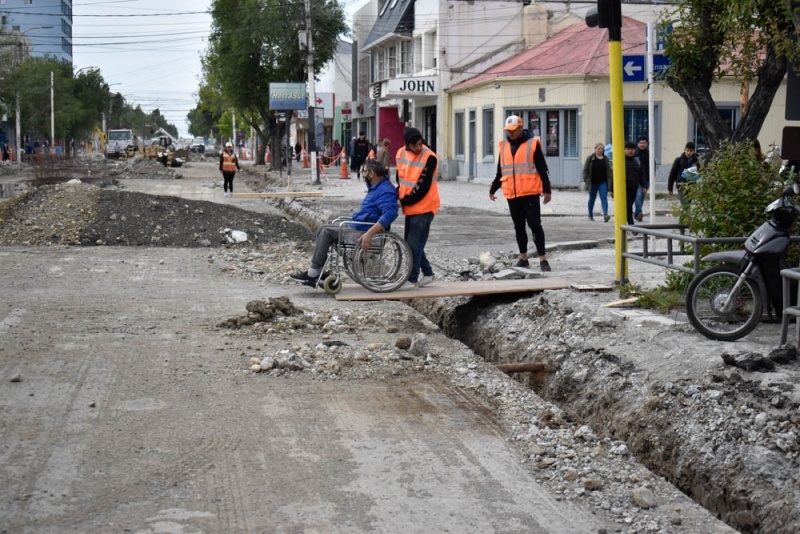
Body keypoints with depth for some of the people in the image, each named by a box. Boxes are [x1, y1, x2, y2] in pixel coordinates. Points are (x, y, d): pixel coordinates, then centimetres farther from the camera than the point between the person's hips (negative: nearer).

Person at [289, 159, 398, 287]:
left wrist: (369, 233, -36)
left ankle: (314, 272, -9)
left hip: (362, 234, -11)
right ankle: (318, 273, -1)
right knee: (323, 229, 6)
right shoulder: (376, 187, 18)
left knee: (326, 232, -15)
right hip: (357, 228, 11)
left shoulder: (386, 190, -16)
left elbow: (390, 214, -32)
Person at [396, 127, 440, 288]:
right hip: (410, 208, 7)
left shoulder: (429, 158, -18)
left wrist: (404, 201, -14)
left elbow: (422, 188, -19)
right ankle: (427, 273, 27)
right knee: (410, 243, 14)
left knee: (414, 244, -7)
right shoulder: (401, 154, 2)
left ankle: (412, 279, 2)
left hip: (424, 207, -7)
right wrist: (398, 197, -1)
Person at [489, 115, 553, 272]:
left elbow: (542, 169, -4)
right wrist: (492, 189, 22)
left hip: (530, 193, -5)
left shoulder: (532, 144, -3)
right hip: (511, 194, 5)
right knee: (519, 226, 11)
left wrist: (547, 190, -10)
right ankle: (523, 258, 19)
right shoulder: (504, 146, 11)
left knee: (535, 225, -7)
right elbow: (500, 172, 20)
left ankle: (543, 259, -5)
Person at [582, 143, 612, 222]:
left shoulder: (605, 159, 6)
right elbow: (585, 170, -1)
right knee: (592, 199, 13)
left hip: (603, 182, 1)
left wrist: (609, 181, 4)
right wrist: (586, 180, -9)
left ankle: (605, 215, -25)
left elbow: (609, 171, 11)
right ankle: (590, 215, 28)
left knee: (604, 198, -13)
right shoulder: (590, 159, -1)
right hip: (593, 183, -1)